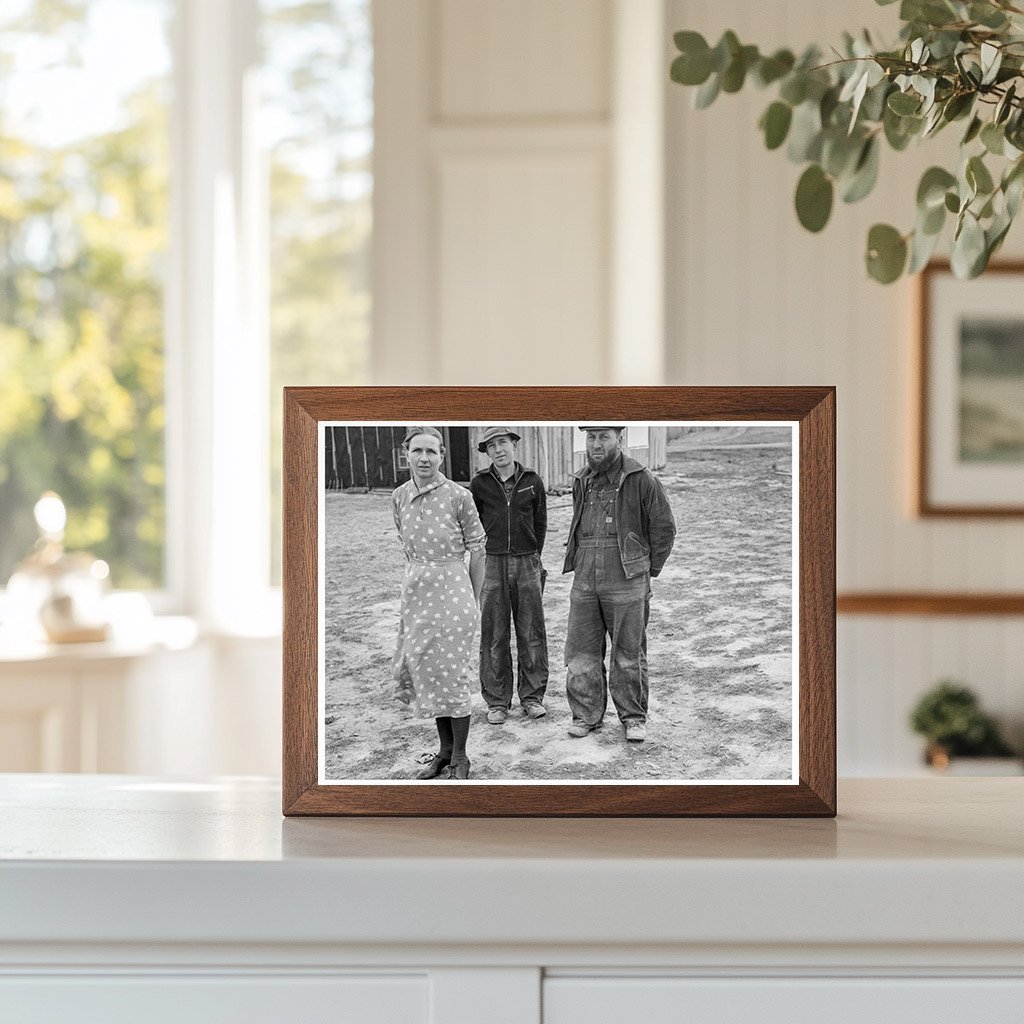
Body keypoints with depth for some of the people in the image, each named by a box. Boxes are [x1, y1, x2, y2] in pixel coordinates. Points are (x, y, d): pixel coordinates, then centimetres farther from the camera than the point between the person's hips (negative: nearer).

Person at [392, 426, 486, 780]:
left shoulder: (458, 496, -12)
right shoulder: (400, 497, 2)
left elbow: (477, 549, -4)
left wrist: (474, 601, -2)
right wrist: (418, 576, 13)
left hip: (452, 589, -5)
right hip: (416, 591, 5)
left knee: (451, 674, -1)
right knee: (425, 671, 11)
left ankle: (459, 758, 11)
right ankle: (444, 749, 26)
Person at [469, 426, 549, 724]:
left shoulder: (532, 482, 2)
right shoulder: (479, 484, 0)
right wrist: (488, 555, 11)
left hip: (527, 563, 1)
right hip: (492, 564, -1)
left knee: (531, 633, 3)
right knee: (493, 635, 1)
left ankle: (532, 696, 13)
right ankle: (497, 701, 8)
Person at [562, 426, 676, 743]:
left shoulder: (641, 480, -6)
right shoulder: (581, 482, 11)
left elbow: (664, 528, -1)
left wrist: (647, 570, 1)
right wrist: (580, 563, 14)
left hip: (626, 583, -5)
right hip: (584, 582, 5)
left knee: (629, 654, 3)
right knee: (581, 651, 4)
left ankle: (634, 717, 14)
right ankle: (586, 714, 15)